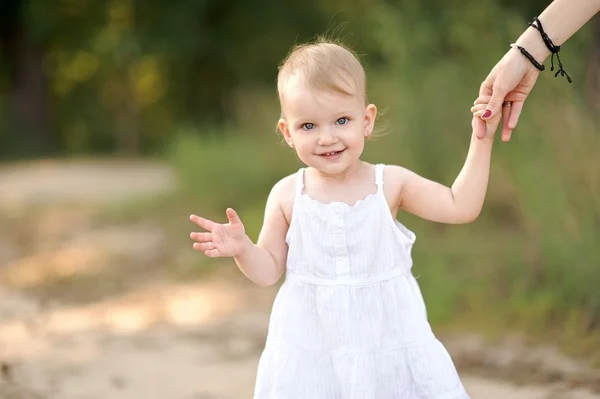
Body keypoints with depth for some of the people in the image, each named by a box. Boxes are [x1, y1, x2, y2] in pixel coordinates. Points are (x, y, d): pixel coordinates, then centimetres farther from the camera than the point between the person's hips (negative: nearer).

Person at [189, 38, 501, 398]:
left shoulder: (390, 183, -4)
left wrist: (481, 142, -7)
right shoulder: (287, 196, -4)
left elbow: (461, 207, -2)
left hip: (386, 340, 0)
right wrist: (242, 249, -17)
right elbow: (269, 270, 3)